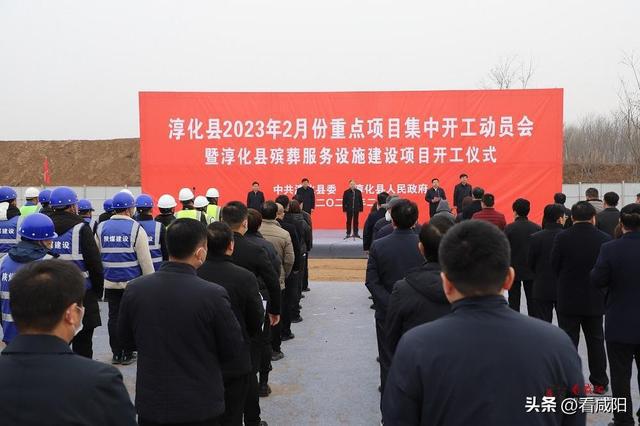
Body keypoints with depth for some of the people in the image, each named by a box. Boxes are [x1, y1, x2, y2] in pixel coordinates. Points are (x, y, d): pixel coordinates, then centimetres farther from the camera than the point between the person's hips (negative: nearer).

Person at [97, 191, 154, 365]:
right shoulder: (136, 228, -9)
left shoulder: (101, 228, 4)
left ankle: (116, 353, 18)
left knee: (114, 317, 11)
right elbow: (145, 259, -10)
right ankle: (127, 354, 13)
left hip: (110, 282, 4)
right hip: (132, 282, -4)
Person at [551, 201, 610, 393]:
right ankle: (599, 382, 25)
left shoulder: (562, 238, -14)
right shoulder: (605, 239, -9)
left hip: (568, 299, -2)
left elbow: (554, 266, -6)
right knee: (595, 341, 16)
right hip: (595, 300, 2)